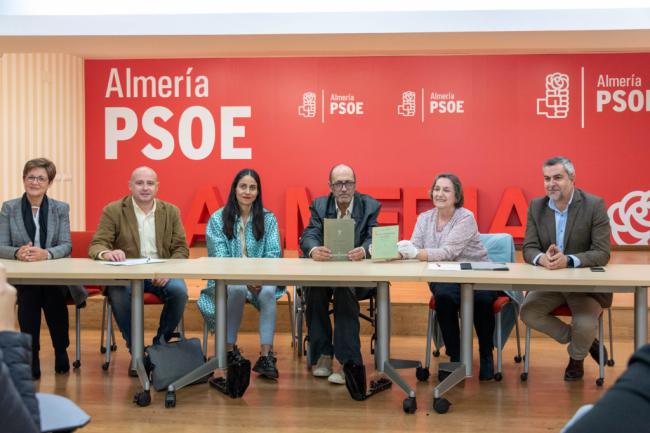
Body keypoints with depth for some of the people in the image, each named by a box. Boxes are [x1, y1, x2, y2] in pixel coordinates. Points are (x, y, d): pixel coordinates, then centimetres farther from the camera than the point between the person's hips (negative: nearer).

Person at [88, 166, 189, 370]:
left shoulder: (171, 212, 8)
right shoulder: (113, 211, 2)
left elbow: (181, 249, 4)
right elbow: (96, 246, -5)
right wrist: (107, 253, -32)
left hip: (161, 274, 2)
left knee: (179, 290, -29)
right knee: (119, 293, -34)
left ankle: (160, 345, -5)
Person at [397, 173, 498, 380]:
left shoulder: (466, 217, -9)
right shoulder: (425, 218, 8)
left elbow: (447, 252, -22)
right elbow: (414, 250, -3)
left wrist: (416, 252, -34)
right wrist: (397, 250, -25)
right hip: (445, 279, 3)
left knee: (481, 300, -34)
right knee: (444, 296, -33)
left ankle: (486, 356, -7)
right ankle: (455, 357, -14)